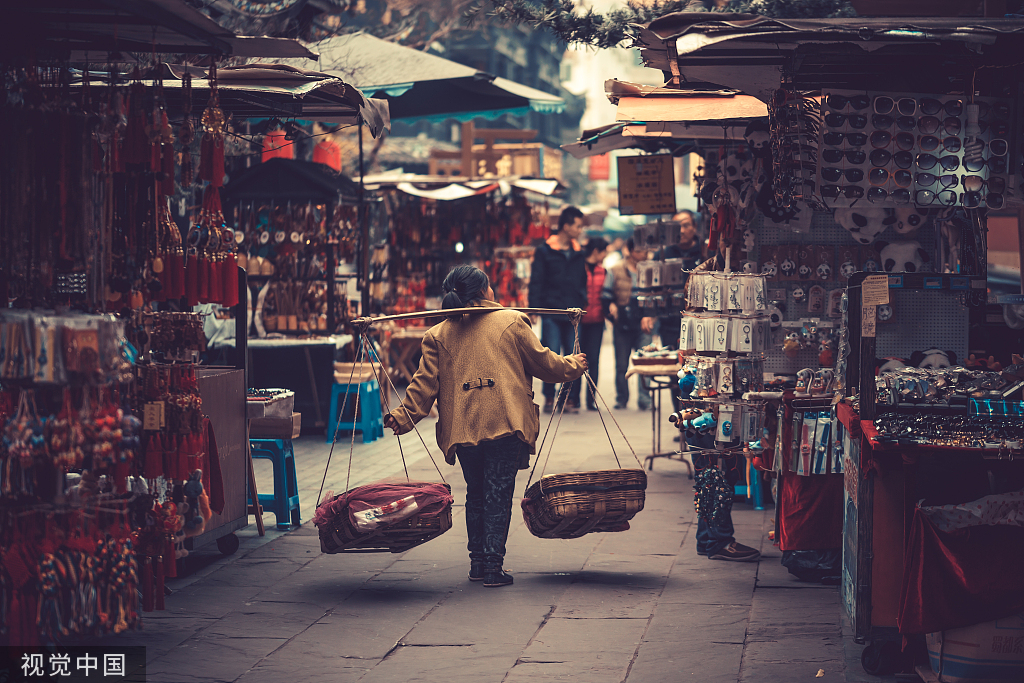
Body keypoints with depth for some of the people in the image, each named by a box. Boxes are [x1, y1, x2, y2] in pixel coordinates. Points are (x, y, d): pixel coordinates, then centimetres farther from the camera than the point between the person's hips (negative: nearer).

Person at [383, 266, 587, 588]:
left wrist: (404, 416, 9)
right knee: (498, 495, 0)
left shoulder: (438, 335, 9)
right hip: (505, 425, -3)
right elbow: (544, 363, 10)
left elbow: (425, 382, 3)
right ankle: (493, 566, -4)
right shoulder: (511, 322, 4)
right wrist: (574, 365, 27)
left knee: (475, 493, 16)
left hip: (462, 426, 3)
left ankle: (477, 562, 20)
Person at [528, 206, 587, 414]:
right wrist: (534, 308, -10)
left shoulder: (578, 253, 15)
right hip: (551, 313, -4)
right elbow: (536, 282, -1)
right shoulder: (544, 252, 2)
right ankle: (549, 398, 3)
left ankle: (569, 399, 7)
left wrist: (582, 303, 10)